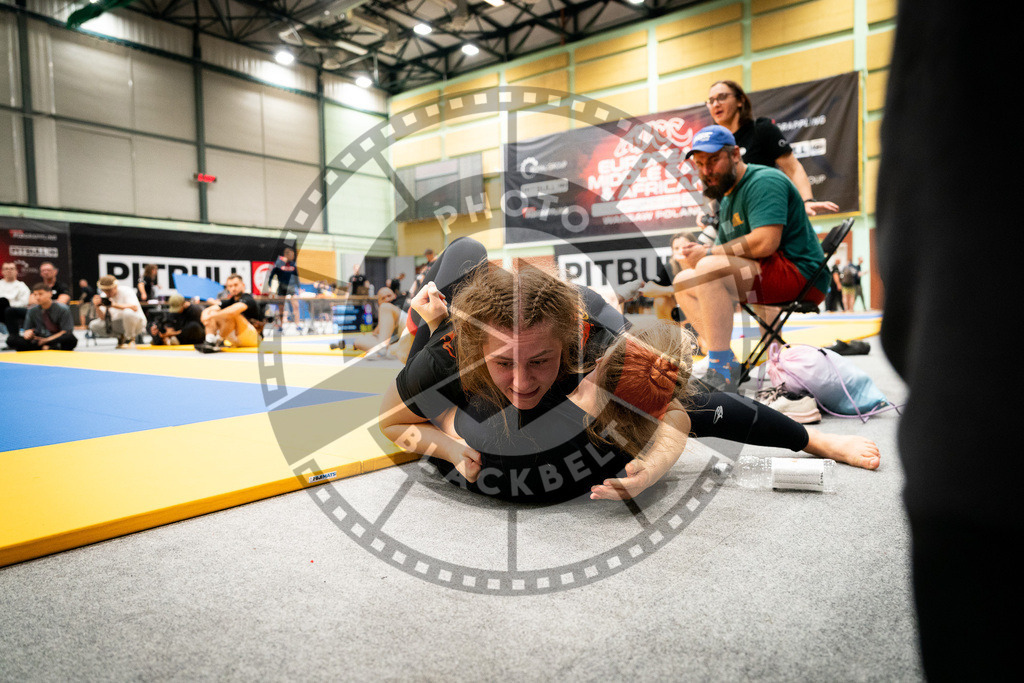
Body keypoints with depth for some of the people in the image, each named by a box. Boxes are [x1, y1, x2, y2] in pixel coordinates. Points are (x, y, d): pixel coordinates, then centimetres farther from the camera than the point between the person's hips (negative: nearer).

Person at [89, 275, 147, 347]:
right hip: (117, 324, 6)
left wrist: (114, 304, -38)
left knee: (128, 312, -38)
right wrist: (97, 307, -22)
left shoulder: (126, 291, -15)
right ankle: (121, 337, 5)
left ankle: (130, 338, -13)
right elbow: (103, 318, -3)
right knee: (93, 325, -10)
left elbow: (135, 308, -33)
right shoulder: (103, 296, 1)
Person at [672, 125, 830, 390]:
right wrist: (699, 253, -6)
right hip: (767, 277, 11)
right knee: (683, 282, 9)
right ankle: (726, 363, -4)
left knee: (710, 268, -31)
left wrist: (708, 253, -16)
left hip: (799, 275, -10)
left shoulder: (763, 181, -12)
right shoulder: (727, 196, 19)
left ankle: (721, 372, -31)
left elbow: (765, 242, -27)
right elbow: (726, 250, 17)